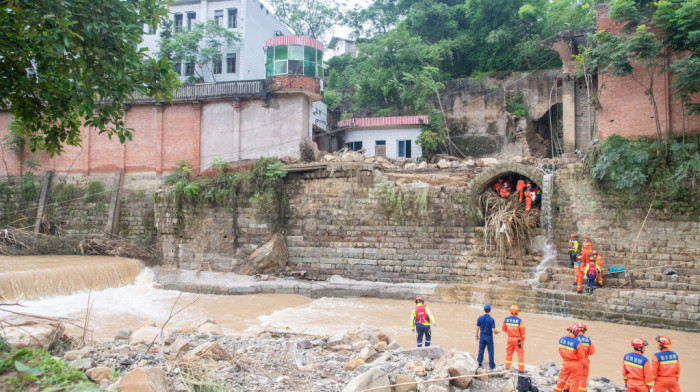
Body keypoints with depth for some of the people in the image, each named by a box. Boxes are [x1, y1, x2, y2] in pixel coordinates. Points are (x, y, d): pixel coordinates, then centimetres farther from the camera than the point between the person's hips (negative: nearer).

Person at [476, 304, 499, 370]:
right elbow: (493, 330, -17)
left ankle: (479, 364, 13)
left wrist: (477, 336, 13)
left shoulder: (479, 318, -4)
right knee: (490, 351, 7)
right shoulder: (491, 320, -14)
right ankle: (492, 366, 13)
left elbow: (477, 328, 0)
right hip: (489, 337, -3)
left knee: (481, 350, 11)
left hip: (482, 336, 3)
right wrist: (497, 332, 6)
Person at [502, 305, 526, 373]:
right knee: (520, 354, 5)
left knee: (509, 352, 16)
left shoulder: (506, 319, -5)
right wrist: (523, 339, 5)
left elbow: (504, 329, 7)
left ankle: (507, 367, 21)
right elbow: (522, 332, -10)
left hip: (510, 338, 4)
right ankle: (521, 369, 7)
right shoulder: (519, 321, -17)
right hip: (518, 339, -4)